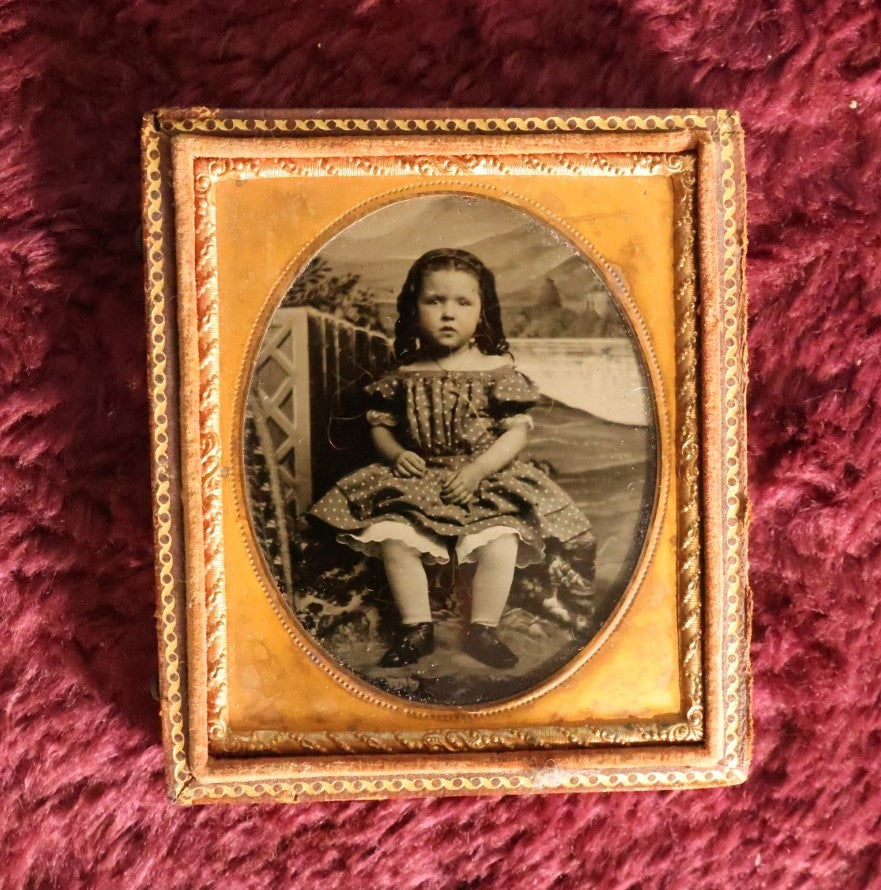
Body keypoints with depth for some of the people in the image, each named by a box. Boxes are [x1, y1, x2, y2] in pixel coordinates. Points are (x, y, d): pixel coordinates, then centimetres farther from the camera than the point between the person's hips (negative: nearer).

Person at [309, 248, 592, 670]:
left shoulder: (497, 370, -1)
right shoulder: (405, 376, 6)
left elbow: (518, 431, -5)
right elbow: (380, 424, 13)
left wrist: (478, 470, -17)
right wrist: (396, 453, -9)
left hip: (486, 481, -2)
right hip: (417, 482, 2)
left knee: (501, 542, -25)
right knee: (392, 537, -21)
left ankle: (483, 630, -3)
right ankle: (417, 628, -2)